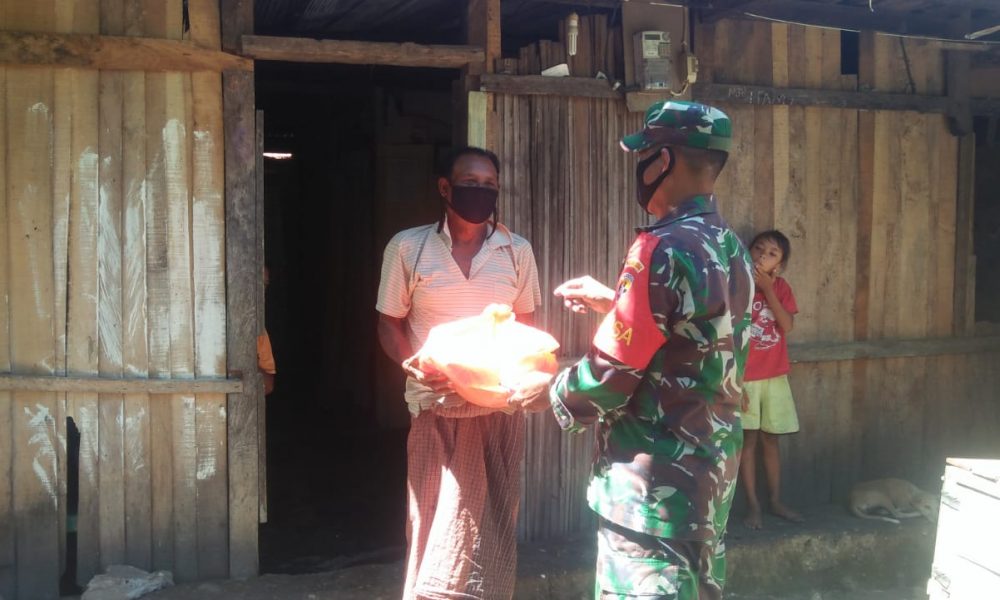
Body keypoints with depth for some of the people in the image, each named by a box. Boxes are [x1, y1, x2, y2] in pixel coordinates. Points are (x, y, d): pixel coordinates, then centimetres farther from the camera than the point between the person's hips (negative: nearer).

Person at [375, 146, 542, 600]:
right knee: (434, 525, 4)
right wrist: (415, 367, -16)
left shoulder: (517, 251, 5)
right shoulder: (408, 247, -1)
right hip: (436, 410, -2)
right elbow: (389, 323, 3)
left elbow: (525, 324, 12)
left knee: (490, 529, 9)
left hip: (499, 408, 2)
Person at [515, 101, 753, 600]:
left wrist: (551, 395, -1)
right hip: (713, 462, 9)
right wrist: (614, 301, 22)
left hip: (655, 476, -9)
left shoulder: (661, 250, -21)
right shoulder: (730, 248, 6)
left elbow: (613, 373, -19)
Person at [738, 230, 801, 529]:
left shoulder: (781, 288, 4)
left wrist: (768, 289, -15)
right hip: (745, 377, -4)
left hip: (776, 378, 4)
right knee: (749, 439, 2)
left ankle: (776, 501, 24)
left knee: (770, 439, 13)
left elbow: (787, 326, -11)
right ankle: (752, 505, 11)